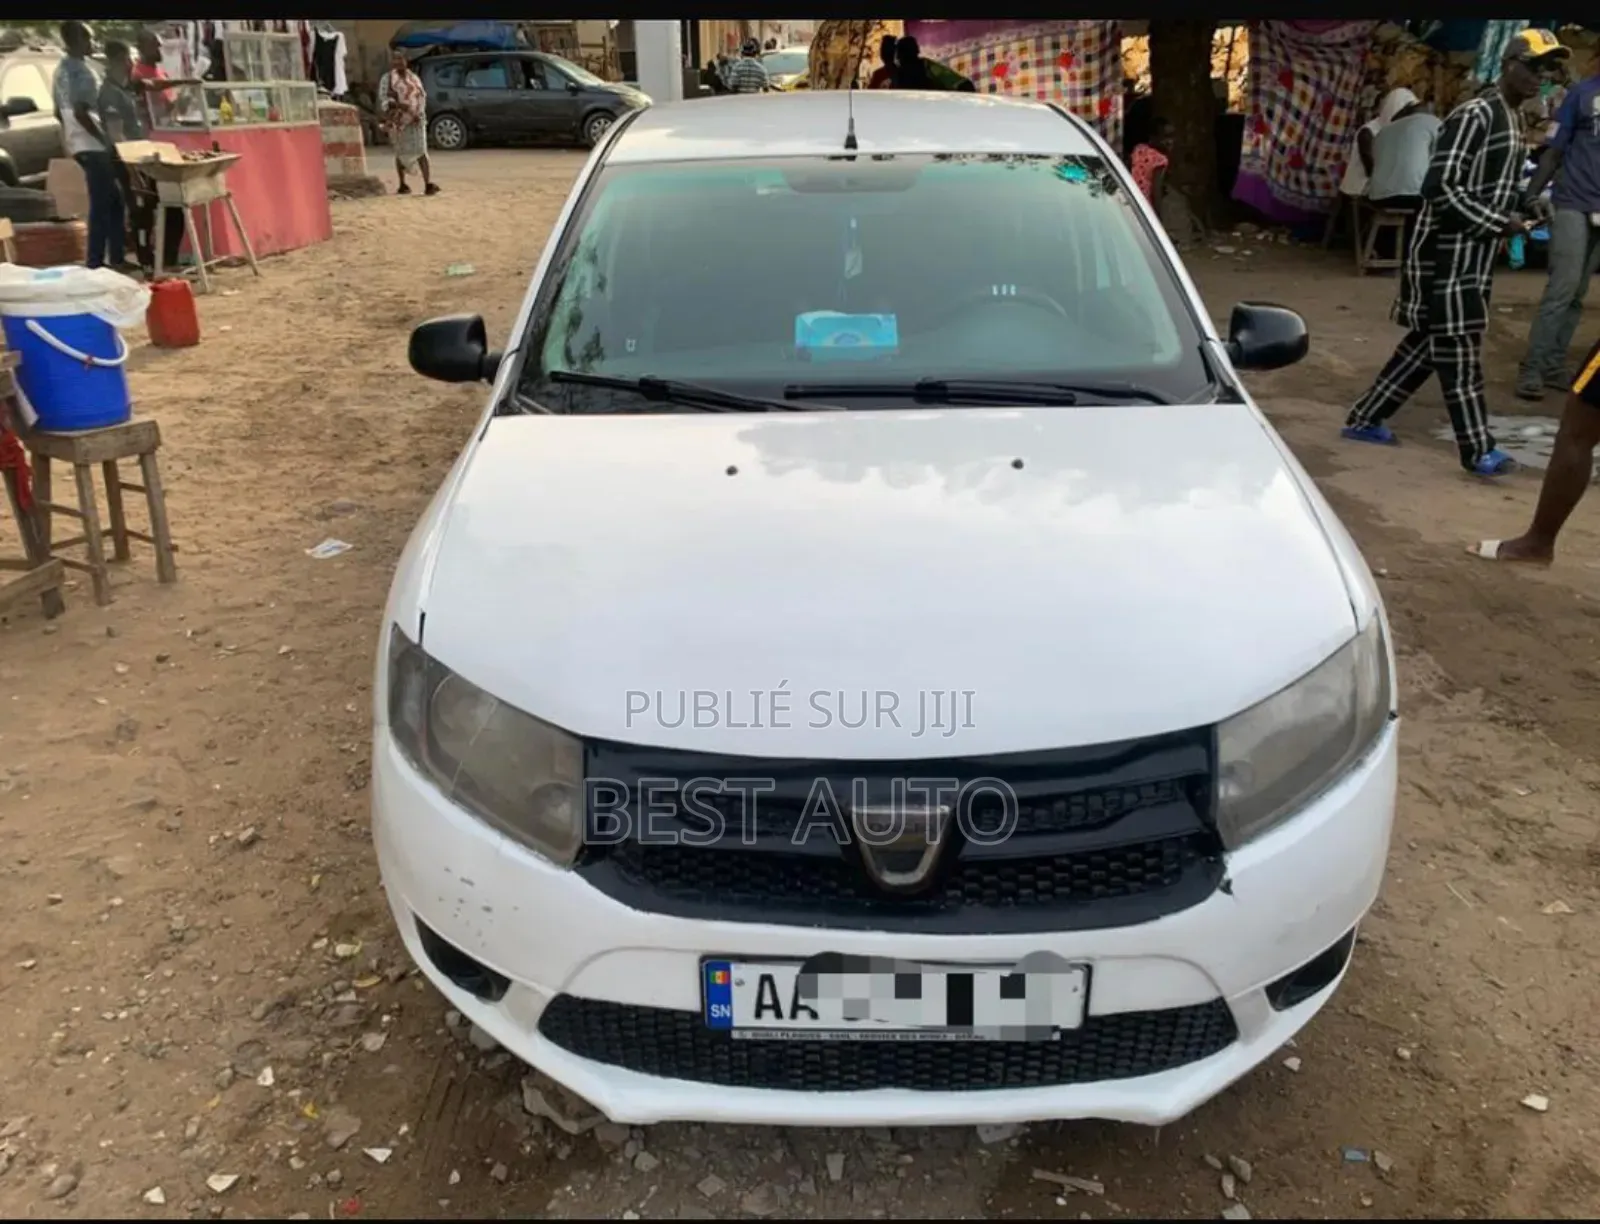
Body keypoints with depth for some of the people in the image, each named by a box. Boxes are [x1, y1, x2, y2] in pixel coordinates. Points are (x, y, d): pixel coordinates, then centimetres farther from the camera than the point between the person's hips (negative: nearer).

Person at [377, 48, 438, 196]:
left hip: (416, 120, 2)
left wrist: (419, 113, -6)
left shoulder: (414, 78, 12)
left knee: (421, 151, -10)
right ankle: (403, 185, 17)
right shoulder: (387, 79, 1)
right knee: (401, 152, 6)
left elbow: (423, 96, 12)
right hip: (398, 120, -2)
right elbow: (383, 99, -8)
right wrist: (397, 104, -26)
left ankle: (428, 184, -18)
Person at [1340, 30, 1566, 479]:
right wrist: (1499, 224, -16)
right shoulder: (1474, 116, -15)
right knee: (1458, 348, -4)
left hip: (1474, 251, 10)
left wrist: (1517, 215, 8)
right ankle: (1479, 450, 0)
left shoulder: (1514, 120, 15)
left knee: (1428, 343, 13)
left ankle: (1365, 419, 23)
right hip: (1448, 250, -10)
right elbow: (1440, 188, -21)